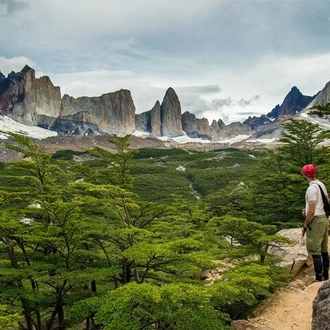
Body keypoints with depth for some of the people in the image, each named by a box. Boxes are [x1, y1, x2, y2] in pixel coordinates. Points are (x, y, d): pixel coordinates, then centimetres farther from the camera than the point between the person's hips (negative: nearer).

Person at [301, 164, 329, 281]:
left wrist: (305, 226, -10)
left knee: (314, 251, -3)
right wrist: (308, 210, 14)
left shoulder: (311, 188, -19)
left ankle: (319, 278, 0)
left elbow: (312, 212, -20)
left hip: (316, 221, -9)